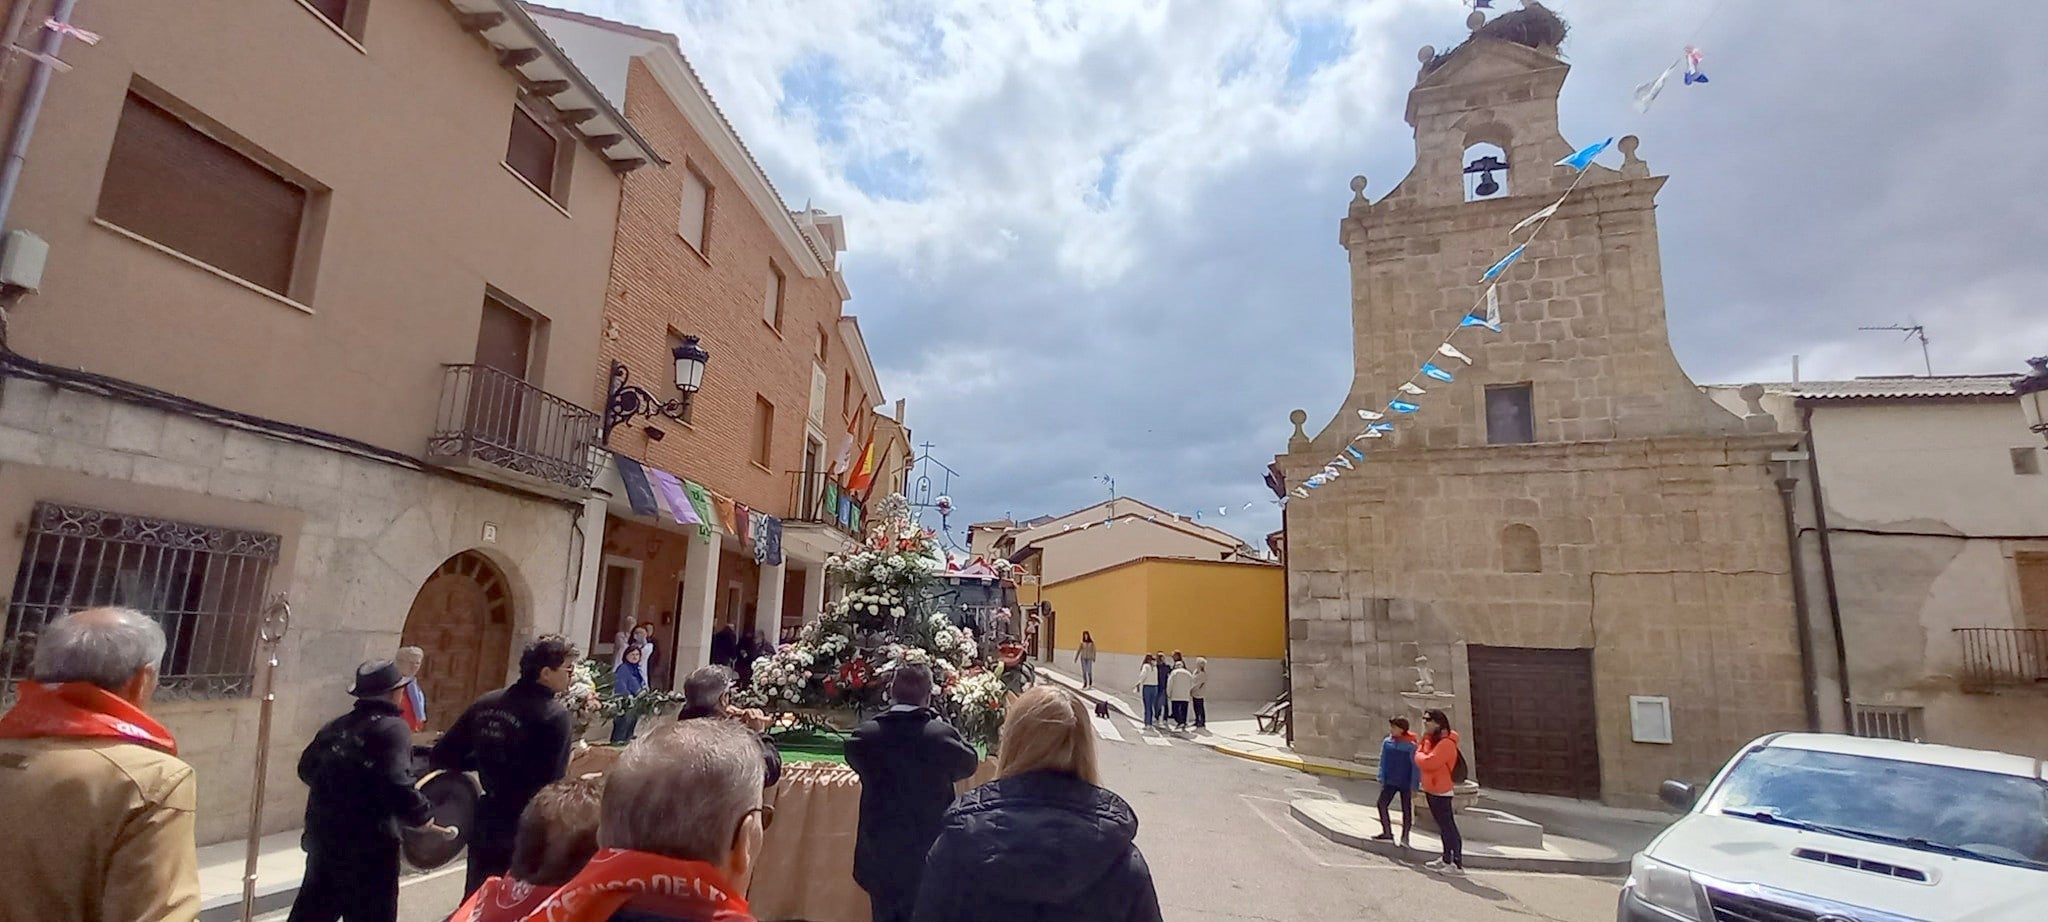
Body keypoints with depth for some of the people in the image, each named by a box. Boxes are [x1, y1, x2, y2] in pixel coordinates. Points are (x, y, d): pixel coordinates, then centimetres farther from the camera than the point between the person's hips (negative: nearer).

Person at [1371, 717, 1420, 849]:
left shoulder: (1411, 745, -15)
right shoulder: (1387, 742, -3)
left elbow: (1415, 767, -11)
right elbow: (1383, 762, 5)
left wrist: (1414, 787, -10)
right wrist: (1381, 780, 2)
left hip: (1406, 784, -4)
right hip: (1390, 782, 4)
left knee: (1406, 809, 7)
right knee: (1382, 803, -4)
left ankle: (1405, 837, 18)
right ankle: (1387, 833, 7)